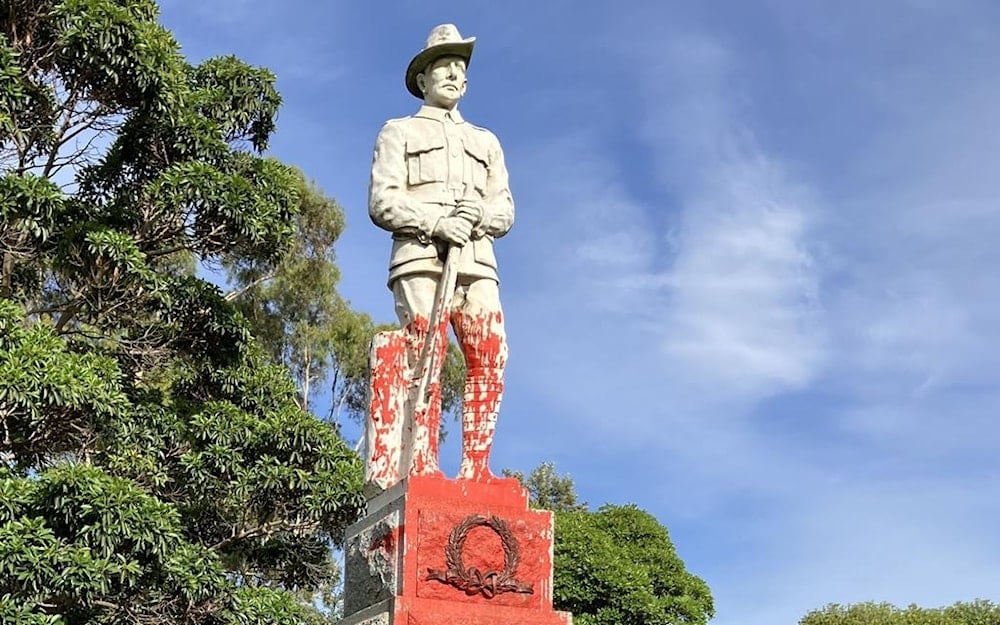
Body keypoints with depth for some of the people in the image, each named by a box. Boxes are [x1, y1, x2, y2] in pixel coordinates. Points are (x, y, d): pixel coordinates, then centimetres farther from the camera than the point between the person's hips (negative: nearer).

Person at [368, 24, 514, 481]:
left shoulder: (486, 142, 30)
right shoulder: (399, 132, 19)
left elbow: (505, 211, 19)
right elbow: (382, 202, 4)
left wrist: (478, 214, -6)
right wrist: (436, 222, -13)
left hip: (476, 262, 3)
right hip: (420, 259, -3)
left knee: (490, 356, -13)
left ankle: (475, 467, -14)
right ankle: (422, 468, -17)